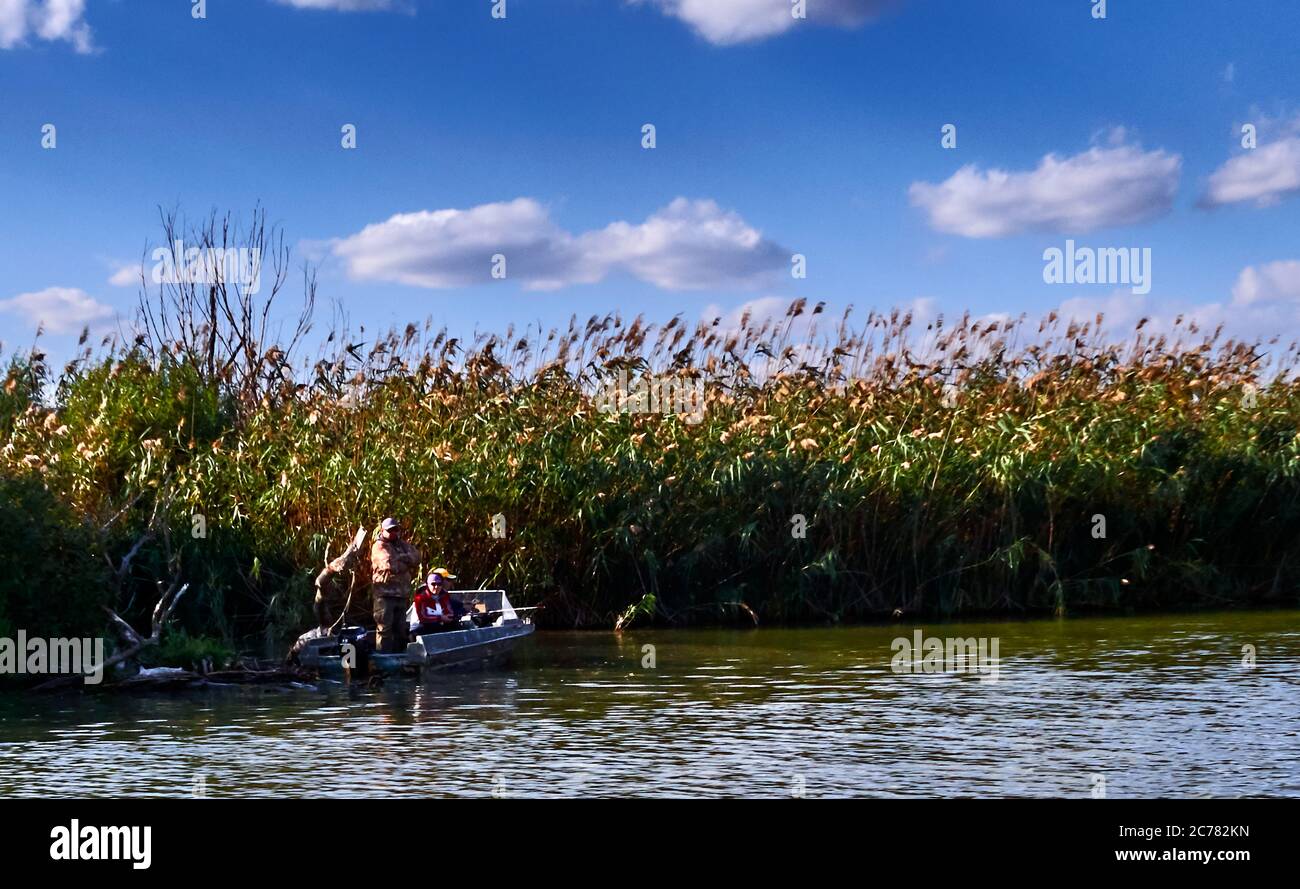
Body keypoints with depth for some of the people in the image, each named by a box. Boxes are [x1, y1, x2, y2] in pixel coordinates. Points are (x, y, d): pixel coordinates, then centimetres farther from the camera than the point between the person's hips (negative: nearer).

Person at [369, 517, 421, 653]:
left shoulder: (402, 545, 17)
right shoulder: (379, 546, -5)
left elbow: (416, 557, 2)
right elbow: (390, 564, -19)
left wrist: (400, 558, -11)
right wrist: (406, 560, -3)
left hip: (402, 594, 7)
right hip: (385, 594, -7)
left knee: (400, 630, 13)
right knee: (384, 628, -8)